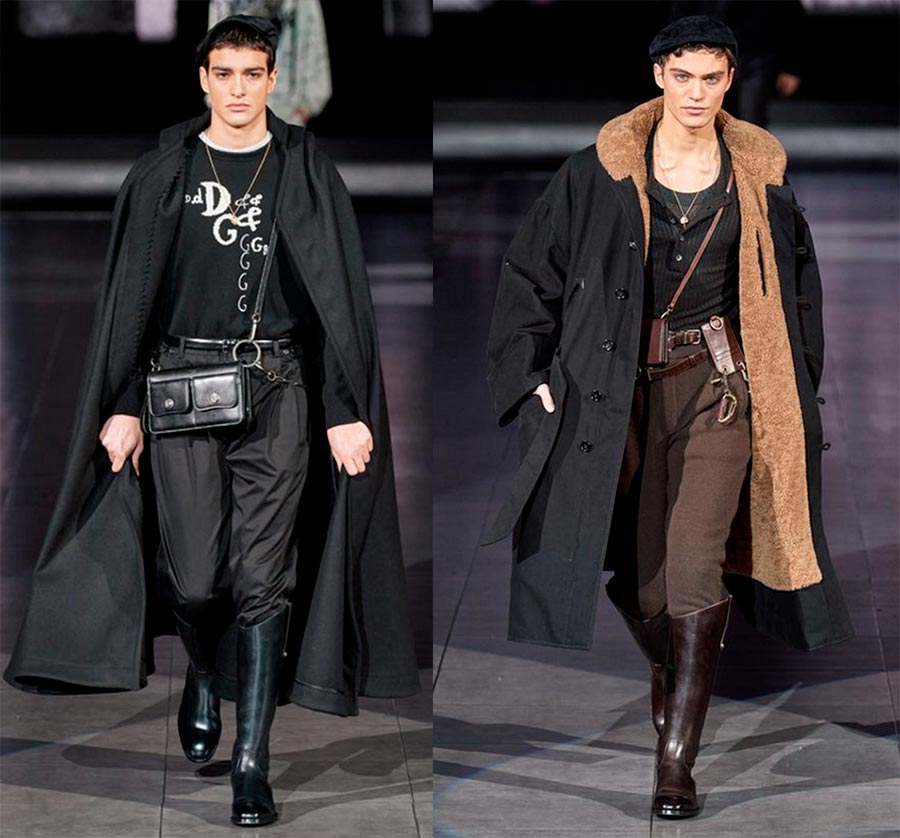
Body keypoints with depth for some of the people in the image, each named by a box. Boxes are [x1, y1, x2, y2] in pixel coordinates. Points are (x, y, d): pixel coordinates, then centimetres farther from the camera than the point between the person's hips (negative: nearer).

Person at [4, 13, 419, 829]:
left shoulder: (306, 173, 4)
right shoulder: (163, 174, 6)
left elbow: (341, 295, 2)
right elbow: (130, 294, 6)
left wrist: (350, 410, -3)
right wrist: (120, 404, 1)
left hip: (277, 392, 0)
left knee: (263, 577, -4)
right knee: (194, 576, -4)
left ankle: (252, 759, 0)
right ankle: (203, 679, 30)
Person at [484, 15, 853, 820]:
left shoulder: (757, 172, 2)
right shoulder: (601, 171, -3)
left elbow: (798, 271, 17)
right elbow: (531, 266, 3)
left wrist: (791, 377, 12)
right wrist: (535, 372, -3)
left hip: (720, 385, -1)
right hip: (624, 384, 1)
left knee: (694, 564, -13)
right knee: (638, 569, 7)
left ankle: (678, 760, -12)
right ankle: (674, 693, 35)